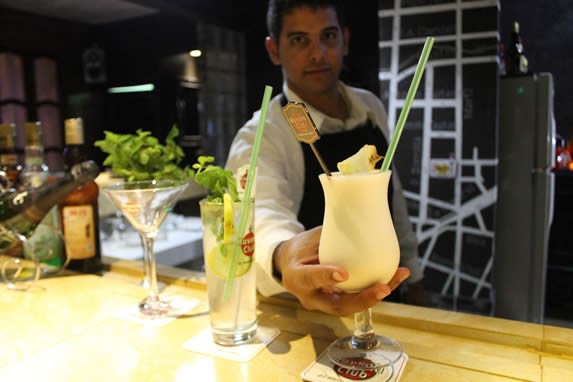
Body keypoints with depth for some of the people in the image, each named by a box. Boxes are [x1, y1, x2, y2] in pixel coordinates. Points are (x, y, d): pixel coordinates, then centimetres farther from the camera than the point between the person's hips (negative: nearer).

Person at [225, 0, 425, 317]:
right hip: (310, 312, -4)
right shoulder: (261, 136, -21)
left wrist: (412, 274, 9)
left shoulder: (372, 108, -2)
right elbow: (261, 213, -40)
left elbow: (393, 195, 7)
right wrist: (283, 257, -62)